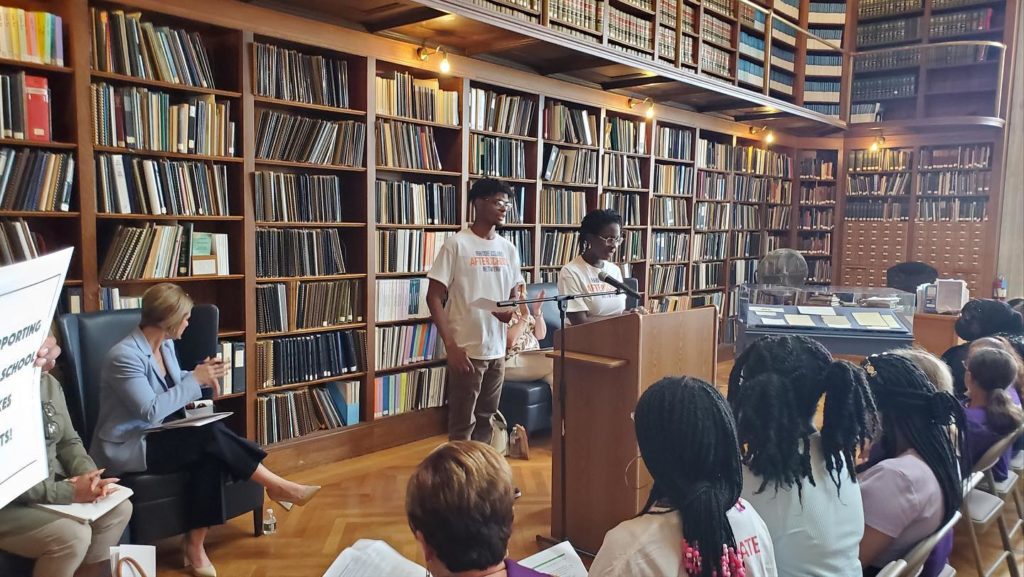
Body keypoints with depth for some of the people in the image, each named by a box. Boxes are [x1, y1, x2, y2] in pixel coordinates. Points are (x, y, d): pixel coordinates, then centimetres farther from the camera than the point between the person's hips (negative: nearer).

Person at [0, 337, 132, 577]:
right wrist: (69, 492, -26)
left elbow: (69, 441, 10)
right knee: (74, 535, -26)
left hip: (53, 486, 8)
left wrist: (88, 475, -10)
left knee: (119, 508, -5)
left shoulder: (50, 384, 3)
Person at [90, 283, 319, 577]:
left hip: (158, 436, 8)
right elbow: (151, 411, -25)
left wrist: (200, 375, -1)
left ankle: (195, 544, -18)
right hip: (128, 448, -8)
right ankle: (278, 487, -14)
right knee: (211, 435, -27)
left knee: (209, 453, -24)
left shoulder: (165, 345, 6)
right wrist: (195, 380, -20)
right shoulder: (124, 355, -20)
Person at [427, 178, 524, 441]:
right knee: (463, 423, 2)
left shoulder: (508, 248, 8)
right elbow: (434, 297, -10)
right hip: (466, 349, -6)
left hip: (497, 349, 6)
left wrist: (511, 310, -8)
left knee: (487, 418, 17)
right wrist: (450, 345, -18)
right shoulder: (456, 245, -9)